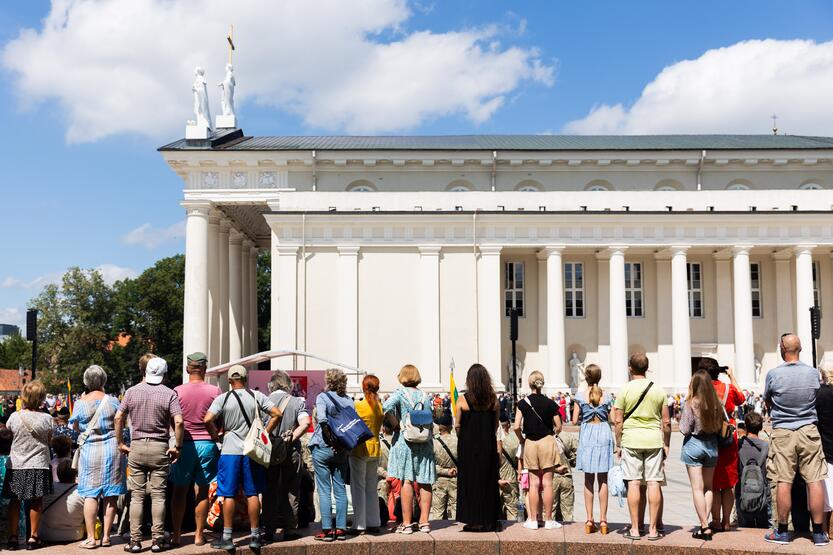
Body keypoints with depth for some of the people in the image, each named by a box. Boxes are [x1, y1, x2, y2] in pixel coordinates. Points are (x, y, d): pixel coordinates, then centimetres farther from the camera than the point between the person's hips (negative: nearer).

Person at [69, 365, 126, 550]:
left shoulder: (81, 403, -4)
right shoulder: (112, 401, -3)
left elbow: (75, 427, 10)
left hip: (90, 450, -1)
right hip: (111, 448, 1)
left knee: (89, 494, 3)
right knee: (110, 495, 6)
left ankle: (91, 537, 0)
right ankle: (106, 536, 9)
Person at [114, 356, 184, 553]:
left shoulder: (132, 391, 4)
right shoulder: (169, 394, -4)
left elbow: (118, 417, 0)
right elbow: (178, 421, -14)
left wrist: (120, 443, 8)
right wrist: (177, 446, -5)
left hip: (136, 447, 2)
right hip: (160, 448, -2)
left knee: (137, 496, 6)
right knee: (158, 495, 3)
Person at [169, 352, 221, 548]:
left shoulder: (177, 391, -6)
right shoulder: (215, 391, -5)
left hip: (185, 444, 0)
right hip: (207, 444, 0)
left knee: (179, 491, 11)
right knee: (202, 492, 8)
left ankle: (176, 535, 14)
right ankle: (199, 535, 12)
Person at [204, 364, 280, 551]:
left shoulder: (222, 399, -4)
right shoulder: (256, 396, 1)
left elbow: (207, 420, -15)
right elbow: (277, 414, -3)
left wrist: (215, 436, 1)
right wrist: (265, 433, 4)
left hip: (230, 451, -2)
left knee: (228, 495, 4)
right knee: (252, 494, 8)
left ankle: (227, 537, 6)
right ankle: (255, 536, 12)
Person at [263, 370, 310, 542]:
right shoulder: (297, 402, -1)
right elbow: (305, 423, -15)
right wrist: (291, 438, -10)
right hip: (291, 451, 0)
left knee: (270, 491, 10)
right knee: (291, 491, 10)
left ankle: (271, 529, 11)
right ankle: (289, 528, 12)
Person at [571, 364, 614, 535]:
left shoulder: (580, 396, -4)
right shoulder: (606, 396, 0)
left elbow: (574, 420, -4)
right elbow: (612, 419, 2)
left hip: (587, 434, -1)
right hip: (603, 434, 1)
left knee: (588, 480, 7)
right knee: (603, 479, 7)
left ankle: (589, 520, 6)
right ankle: (603, 519, 6)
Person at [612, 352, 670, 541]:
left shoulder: (624, 390, -2)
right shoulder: (658, 391, 5)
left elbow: (618, 421, -3)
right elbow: (666, 422, 6)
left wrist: (618, 444, 6)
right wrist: (666, 444, 16)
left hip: (631, 439, -2)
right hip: (654, 440, 2)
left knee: (634, 483, 1)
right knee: (654, 483, 3)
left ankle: (634, 529, 4)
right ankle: (653, 529, 5)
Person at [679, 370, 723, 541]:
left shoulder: (691, 404, -15)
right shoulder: (716, 404, -3)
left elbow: (685, 429, -13)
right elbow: (719, 427, 6)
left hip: (694, 444, -4)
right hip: (711, 444, 4)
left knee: (697, 488, 0)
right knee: (708, 487, 15)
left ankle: (705, 527, -3)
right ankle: (705, 524, 11)